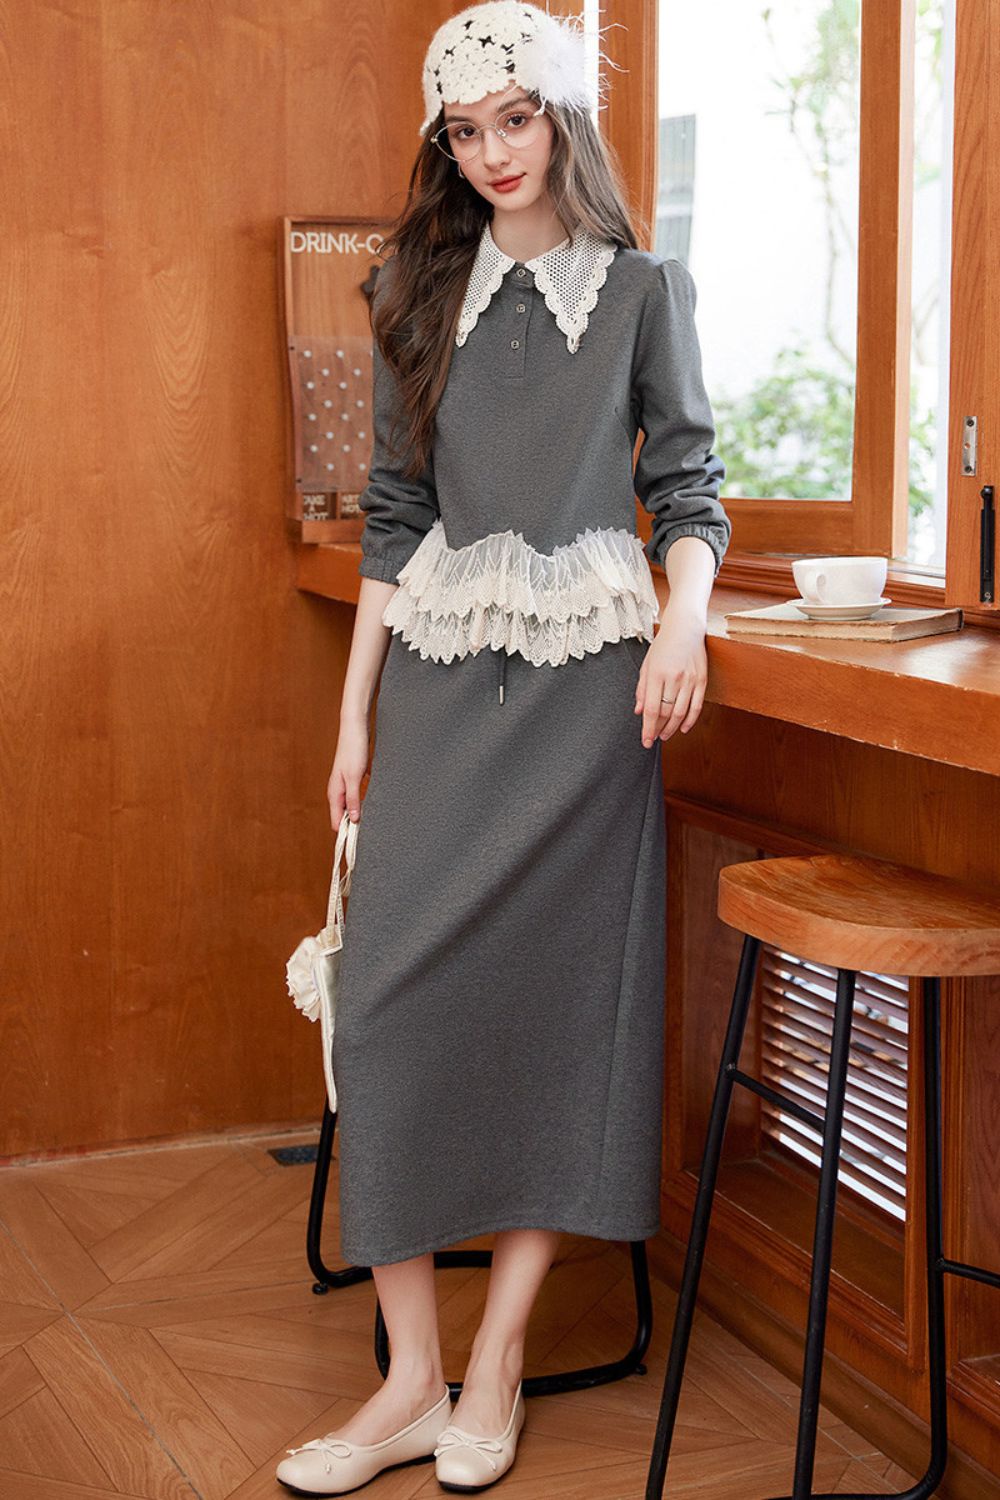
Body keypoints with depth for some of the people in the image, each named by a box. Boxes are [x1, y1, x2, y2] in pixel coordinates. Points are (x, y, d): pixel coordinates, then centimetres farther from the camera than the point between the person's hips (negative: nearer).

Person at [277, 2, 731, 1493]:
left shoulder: (644, 289, 7)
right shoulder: (424, 294, 13)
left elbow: (690, 488, 6)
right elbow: (396, 515, 13)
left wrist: (684, 618, -15)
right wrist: (356, 712, 8)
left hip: (586, 670, -2)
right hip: (439, 670, 2)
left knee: (565, 992, -1)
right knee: (392, 992, -6)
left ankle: (496, 1370, 10)